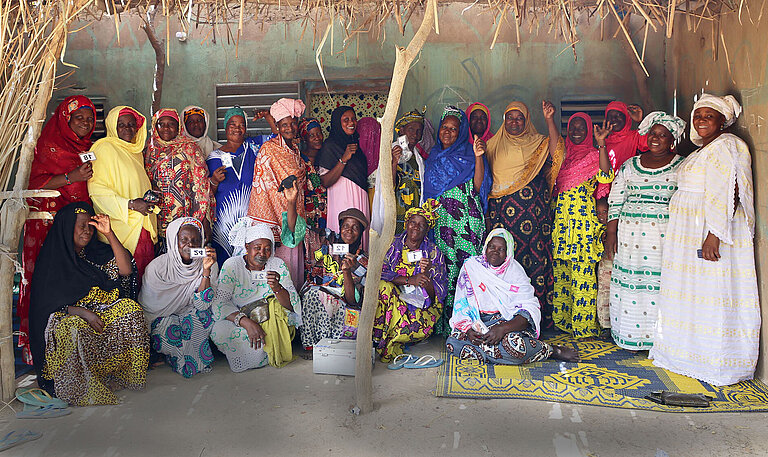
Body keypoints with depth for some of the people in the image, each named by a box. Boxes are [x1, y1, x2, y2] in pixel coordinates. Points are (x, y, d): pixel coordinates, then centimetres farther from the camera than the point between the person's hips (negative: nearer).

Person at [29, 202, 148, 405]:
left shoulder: (98, 253, 14)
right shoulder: (52, 258, 3)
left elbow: (126, 270, -3)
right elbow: (47, 303, -5)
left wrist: (109, 234, -8)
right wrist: (81, 312, -21)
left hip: (103, 312, 4)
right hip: (67, 317, -4)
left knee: (130, 307, -24)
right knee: (74, 328, -38)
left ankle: (126, 373, -20)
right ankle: (88, 394, -31)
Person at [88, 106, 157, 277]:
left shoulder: (136, 152, 19)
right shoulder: (104, 148, -4)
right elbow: (96, 189, -13)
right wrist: (130, 204, -19)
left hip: (143, 229, 7)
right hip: (121, 227, -7)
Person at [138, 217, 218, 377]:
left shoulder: (208, 265, -10)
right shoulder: (157, 266, -14)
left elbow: (201, 305, -21)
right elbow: (146, 310, -5)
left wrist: (206, 271, -29)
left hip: (189, 317, 2)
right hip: (160, 319, -1)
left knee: (204, 315, -29)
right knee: (171, 331, -32)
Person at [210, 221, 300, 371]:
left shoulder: (278, 265, -4)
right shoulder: (232, 266, -8)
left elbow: (292, 305, -10)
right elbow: (219, 303, -17)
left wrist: (277, 288, -32)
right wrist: (247, 322, -32)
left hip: (271, 322, 1)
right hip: (238, 320, -1)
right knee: (218, 332, -29)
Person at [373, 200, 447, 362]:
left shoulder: (434, 253, 4)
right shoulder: (392, 245, 5)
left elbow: (438, 294, -2)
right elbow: (379, 273, -9)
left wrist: (426, 274, -23)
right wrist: (409, 280, -21)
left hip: (422, 304, -1)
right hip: (393, 299, 1)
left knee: (423, 326, -34)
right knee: (384, 286, -32)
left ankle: (382, 343, -11)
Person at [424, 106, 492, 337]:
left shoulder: (468, 153, 5)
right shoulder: (433, 156, 19)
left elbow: (478, 186, -9)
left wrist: (478, 157, -17)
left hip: (466, 217, -4)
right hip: (441, 219, 4)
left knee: (465, 262, -10)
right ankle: (442, 324, 4)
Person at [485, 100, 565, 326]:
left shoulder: (538, 142, 12)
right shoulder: (494, 145, 19)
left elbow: (556, 150, -9)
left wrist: (549, 120, -17)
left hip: (532, 212, -1)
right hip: (501, 211, 2)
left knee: (534, 257, -7)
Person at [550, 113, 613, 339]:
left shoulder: (593, 155, 2)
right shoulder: (564, 155, 18)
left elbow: (606, 176, -16)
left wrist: (601, 143, -20)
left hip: (583, 217, -6)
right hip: (561, 217, 6)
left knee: (582, 271, -8)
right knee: (560, 270, 8)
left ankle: (583, 325, -2)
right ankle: (563, 320, 18)